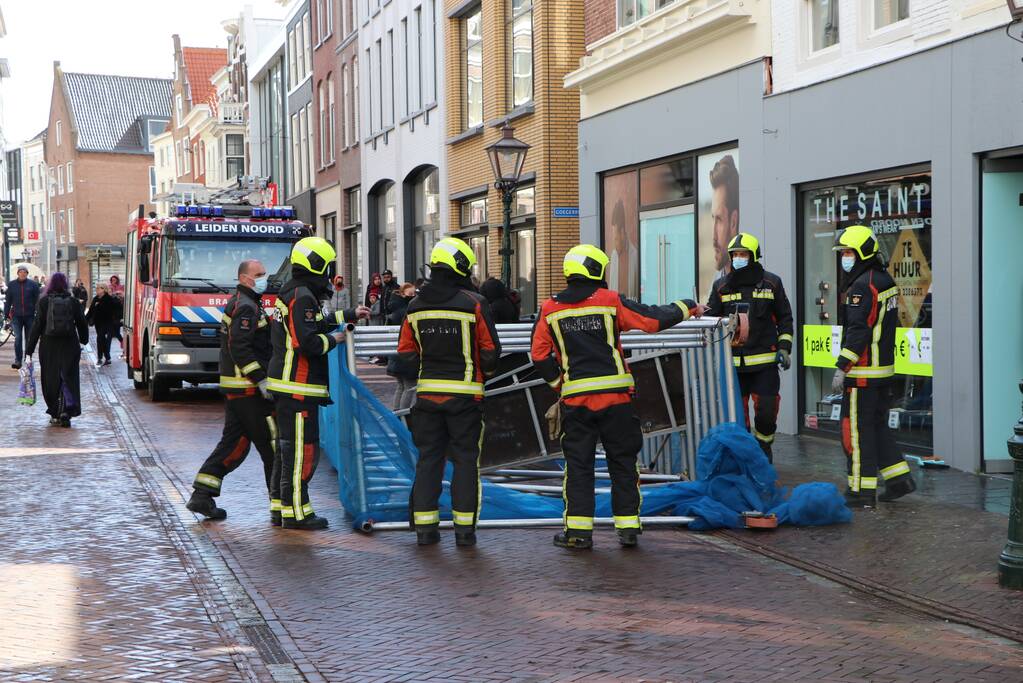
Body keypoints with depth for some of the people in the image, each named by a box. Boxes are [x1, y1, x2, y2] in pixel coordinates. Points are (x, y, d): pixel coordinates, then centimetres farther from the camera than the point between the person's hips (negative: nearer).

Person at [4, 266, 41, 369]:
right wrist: (6, 314, 4)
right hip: (16, 316, 0)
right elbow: (8, 300, 8)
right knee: (18, 338, -8)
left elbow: (37, 300, 0)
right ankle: (18, 360, -7)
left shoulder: (33, 284, 0)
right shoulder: (11, 285, 4)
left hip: (30, 315, 0)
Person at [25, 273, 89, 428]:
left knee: (50, 380, 11)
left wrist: (29, 350, -2)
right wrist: (83, 340, 25)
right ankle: (67, 411, -15)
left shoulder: (44, 301, -3)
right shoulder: (73, 302, 0)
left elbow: (37, 325, -4)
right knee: (68, 378, 2)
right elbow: (82, 324, 7)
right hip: (69, 346, 0)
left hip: (49, 347, 0)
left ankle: (55, 414, 16)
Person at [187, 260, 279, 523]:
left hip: (235, 389, 10)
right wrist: (261, 380, -23)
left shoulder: (237, 303, 19)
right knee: (272, 446, -6)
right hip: (248, 390, -10)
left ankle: (201, 495, 13)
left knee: (234, 441, 14)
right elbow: (239, 348, -22)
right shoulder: (246, 307, -14)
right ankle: (281, 507, -3)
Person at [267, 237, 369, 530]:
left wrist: (350, 315, 34)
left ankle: (281, 505, 24)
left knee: (287, 447, 17)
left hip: (285, 385, 11)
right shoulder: (302, 297, -17)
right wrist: (333, 340, -7)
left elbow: (316, 323, 31)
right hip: (298, 387, -11)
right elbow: (308, 342, -24)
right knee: (302, 448, -6)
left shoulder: (290, 292, 16)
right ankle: (296, 512, -2)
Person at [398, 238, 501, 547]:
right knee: (465, 460, 4)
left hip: (427, 392, 3)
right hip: (465, 394, -3)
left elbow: (406, 354, 7)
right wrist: (486, 370, 13)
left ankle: (425, 527, 11)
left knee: (428, 459, 10)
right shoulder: (474, 304, -9)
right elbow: (491, 352, -7)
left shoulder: (415, 305, 4)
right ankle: (464, 528, 4)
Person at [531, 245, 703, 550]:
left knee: (578, 463, 8)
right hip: (615, 395, -1)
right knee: (622, 461, 10)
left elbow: (539, 354, 5)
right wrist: (689, 307, 15)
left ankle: (578, 530, 6)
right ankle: (628, 527, 12)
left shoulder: (550, 309, 4)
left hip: (575, 398, 1)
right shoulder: (610, 300, -3)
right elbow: (654, 318, -1)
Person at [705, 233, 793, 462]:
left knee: (766, 412, 0)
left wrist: (783, 348, 2)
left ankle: (763, 449, 24)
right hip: (732, 363, 1)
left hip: (765, 362, -1)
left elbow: (784, 318, 10)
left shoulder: (771, 283, 5)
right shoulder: (722, 286, 7)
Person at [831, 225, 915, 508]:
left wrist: (841, 368, -19)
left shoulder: (863, 285, -17)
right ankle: (899, 478, 20)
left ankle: (862, 490, 1)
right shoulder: (885, 279, 14)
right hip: (883, 367, 10)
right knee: (877, 425, 18)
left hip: (863, 371, -10)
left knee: (857, 429, -3)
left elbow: (858, 331, -22)